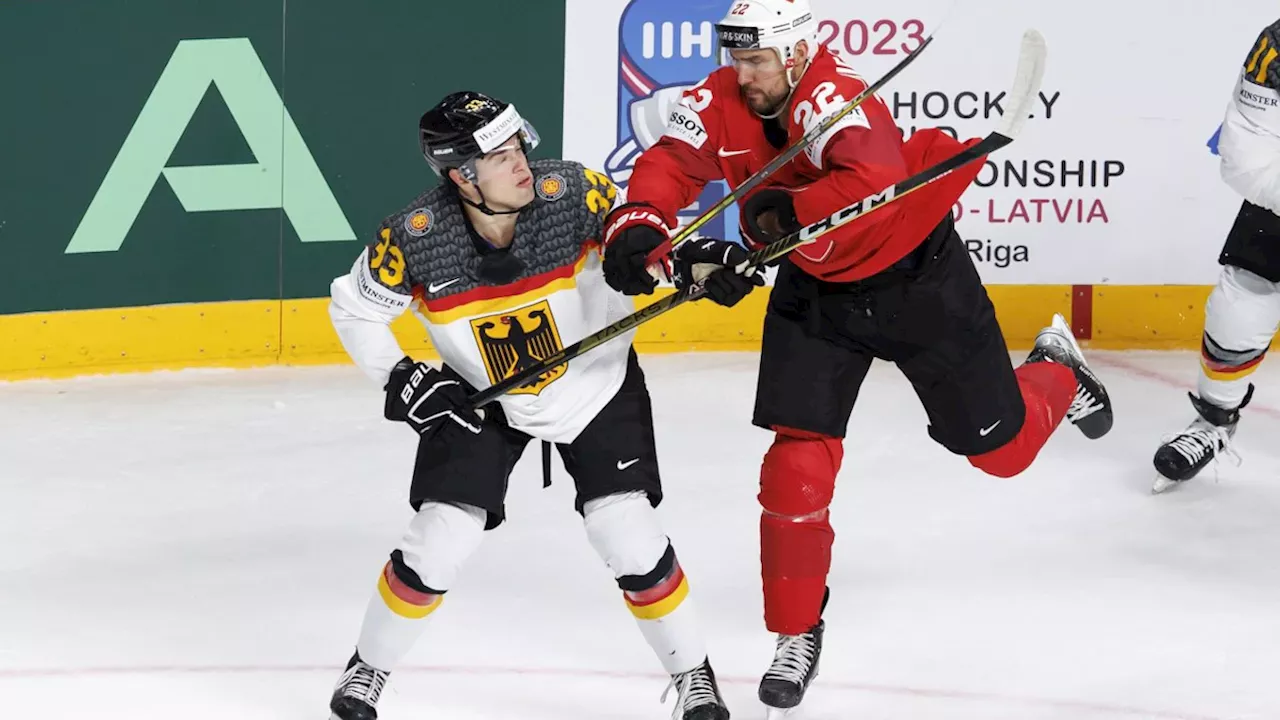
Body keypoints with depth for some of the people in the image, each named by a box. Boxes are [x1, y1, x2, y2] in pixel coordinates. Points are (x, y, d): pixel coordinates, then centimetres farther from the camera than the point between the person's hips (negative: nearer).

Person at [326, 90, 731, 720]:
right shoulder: (414, 240, -25)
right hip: (479, 397, 0)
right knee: (438, 541, -5)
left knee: (628, 535, -9)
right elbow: (353, 308, -6)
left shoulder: (572, 194, -26)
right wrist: (400, 379, -16)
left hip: (598, 383, 0)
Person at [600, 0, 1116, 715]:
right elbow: (672, 163, -27)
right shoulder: (721, 102, -15)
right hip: (814, 289, 4)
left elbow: (870, 184, -52)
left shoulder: (834, 99, -34)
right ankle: (798, 631, 8)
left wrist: (774, 214, -54)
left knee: (1001, 445, 11)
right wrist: (638, 226, -47)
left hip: (916, 275, -4)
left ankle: (1056, 374, 47)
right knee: (798, 463, -7)